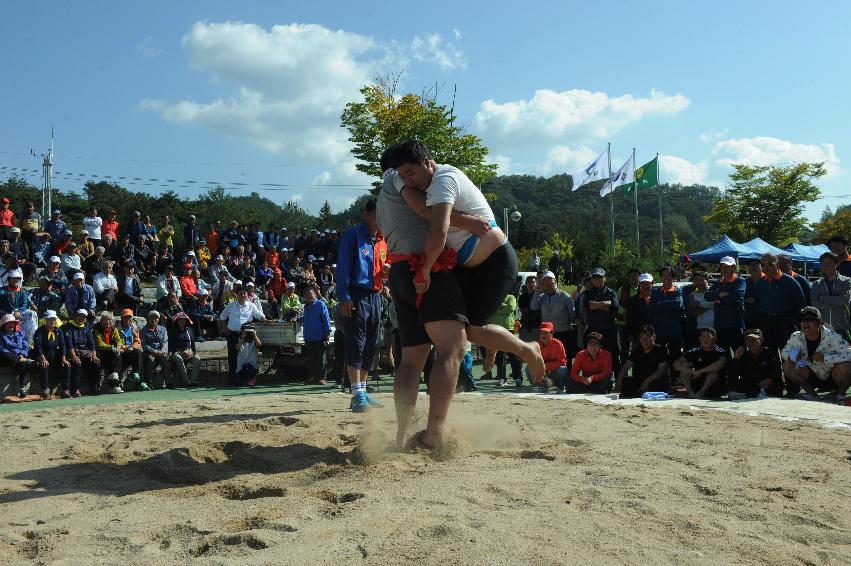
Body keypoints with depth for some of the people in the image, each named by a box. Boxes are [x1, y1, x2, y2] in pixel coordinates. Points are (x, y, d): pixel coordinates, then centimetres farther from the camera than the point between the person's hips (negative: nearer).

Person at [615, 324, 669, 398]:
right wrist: (619, 380, -15)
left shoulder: (661, 351, -5)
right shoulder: (637, 351, 10)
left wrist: (647, 381, -28)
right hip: (639, 382, 5)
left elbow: (661, 370, -15)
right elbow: (626, 366, 3)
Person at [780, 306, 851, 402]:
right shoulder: (796, 337, -13)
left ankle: (841, 393, -4)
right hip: (813, 376, 4)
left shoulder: (831, 336, -24)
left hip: (832, 375, -4)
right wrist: (791, 357, -23)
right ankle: (811, 393, 0)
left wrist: (824, 358, -36)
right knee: (787, 366, -16)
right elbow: (784, 352, 1)